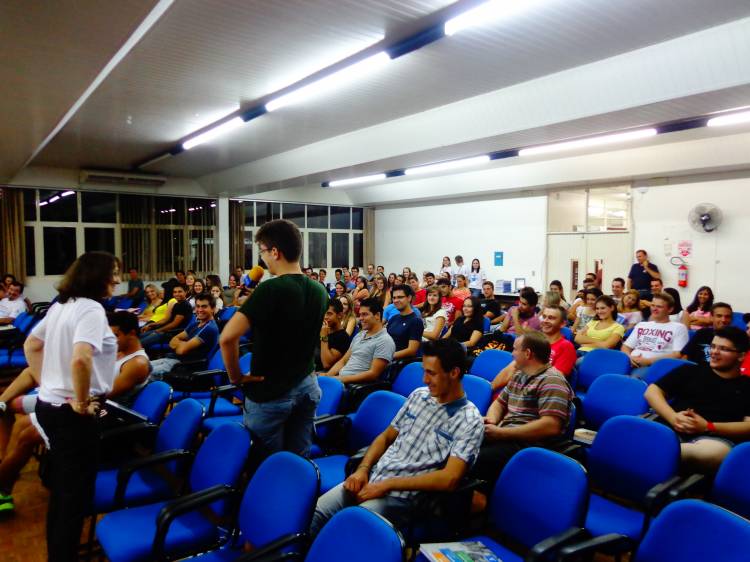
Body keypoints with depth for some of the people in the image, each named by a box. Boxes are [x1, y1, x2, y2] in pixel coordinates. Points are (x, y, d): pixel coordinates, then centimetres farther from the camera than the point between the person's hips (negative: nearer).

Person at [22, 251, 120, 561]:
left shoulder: (61, 304, 9)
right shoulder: (92, 308, -19)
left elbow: (31, 345, 20)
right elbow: (81, 359, -34)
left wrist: (47, 384, 17)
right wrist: (81, 402, -21)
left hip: (48, 404, 9)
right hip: (72, 413, -9)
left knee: (60, 487, 23)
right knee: (76, 492, 6)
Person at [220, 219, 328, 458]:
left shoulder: (270, 289, -20)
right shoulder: (320, 291, 2)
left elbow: (228, 337, -27)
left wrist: (235, 376, -13)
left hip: (270, 392, -6)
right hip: (307, 386, 6)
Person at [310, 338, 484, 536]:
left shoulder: (470, 421, -9)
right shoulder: (418, 395, 9)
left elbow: (449, 479, -18)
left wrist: (388, 484, -18)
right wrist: (362, 469, -1)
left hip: (402, 496, -5)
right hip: (372, 478, 6)